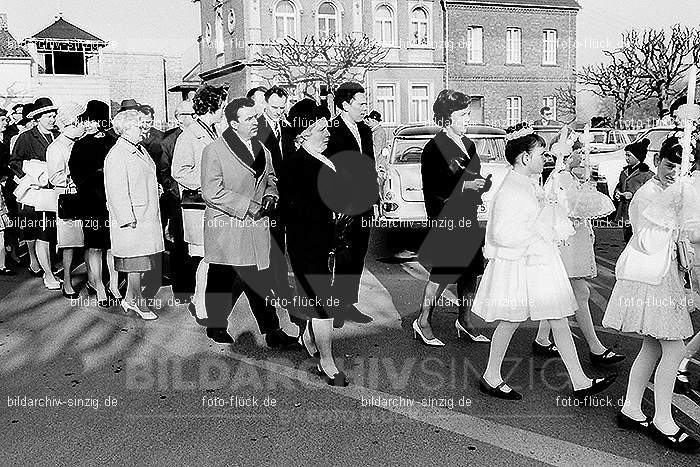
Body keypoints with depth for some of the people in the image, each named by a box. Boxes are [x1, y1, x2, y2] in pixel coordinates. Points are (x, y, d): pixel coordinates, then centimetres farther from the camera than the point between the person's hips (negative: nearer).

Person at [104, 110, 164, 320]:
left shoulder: (140, 150, 16)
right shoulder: (116, 156, -14)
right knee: (136, 262, 0)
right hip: (132, 219, -9)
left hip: (148, 216, 9)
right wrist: (128, 219, -19)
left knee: (140, 261, 13)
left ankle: (130, 299, 25)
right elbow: (117, 192, -17)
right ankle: (138, 302, 12)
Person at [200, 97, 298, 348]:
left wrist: (270, 195, 3)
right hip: (226, 228, -5)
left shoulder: (262, 149, 11)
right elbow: (212, 192, -16)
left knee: (259, 280, 5)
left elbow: (269, 177, 25)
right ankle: (216, 327, 23)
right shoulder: (214, 151, -11)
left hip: (255, 224, 6)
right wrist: (249, 206, -18)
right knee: (223, 280, 6)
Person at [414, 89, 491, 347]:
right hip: (445, 220, -8)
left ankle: (464, 320, 24)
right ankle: (422, 322, 9)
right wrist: (464, 186, -21)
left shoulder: (468, 144, 15)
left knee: (471, 270, 11)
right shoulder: (435, 148, -12)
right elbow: (432, 189, -17)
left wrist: (482, 184, 2)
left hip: (468, 218, 8)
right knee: (443, 273, -5)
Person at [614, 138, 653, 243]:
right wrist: (617, 193, 4)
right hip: (625, 216, 7)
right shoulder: (624, 172, 15)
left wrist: (633, 195, -19)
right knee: (627, 241, 13)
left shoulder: (647, 174, -8)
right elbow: (619, 187, 27)